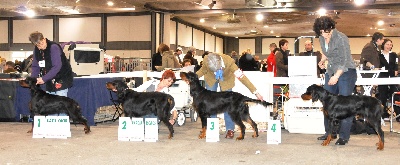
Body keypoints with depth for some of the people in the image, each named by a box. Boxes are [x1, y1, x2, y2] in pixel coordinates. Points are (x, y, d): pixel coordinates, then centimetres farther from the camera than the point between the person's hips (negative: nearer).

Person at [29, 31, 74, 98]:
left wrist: (44, 79, -29)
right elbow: (35, 66, 7)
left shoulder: (53, 47, -20)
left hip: (61, 79, -7)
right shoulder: (37, 50, 2)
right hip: (50, 80, 7)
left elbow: (57, 67, -27)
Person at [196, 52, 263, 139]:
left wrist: (255, 92, -40)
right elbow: (202, 71, -9)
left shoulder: (229, 61, -40)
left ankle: (230, 129, 0)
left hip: (226, 79, -2)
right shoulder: (206, 60, -33)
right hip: (211, 78, 2)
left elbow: (242, 77, -39)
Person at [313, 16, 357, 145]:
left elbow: (345, 61, -20)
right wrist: (322, 61, 4)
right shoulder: (322, 39, 4)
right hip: (331, 72, 8)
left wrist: (336, 76, -28)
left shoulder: (341, 38, -18)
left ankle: (344, 136, -3)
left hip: (345, 72, -7)